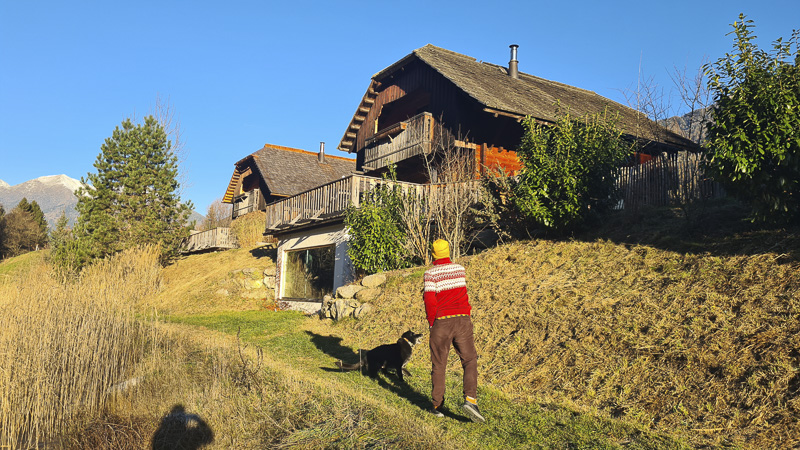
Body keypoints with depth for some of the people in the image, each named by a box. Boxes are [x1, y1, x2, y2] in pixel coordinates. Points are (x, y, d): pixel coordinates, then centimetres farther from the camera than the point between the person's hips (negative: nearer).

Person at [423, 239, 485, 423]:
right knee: (470, 361, 5)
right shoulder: (460, 269, 7)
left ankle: (437, 405, 16)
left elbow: (430, 299, -13)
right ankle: (470, 399, -13)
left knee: (438, 365, 9)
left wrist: (431, 322, 0)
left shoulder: (431, 273, -5)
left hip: (441, 322, -2)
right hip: (463, 319, 2)